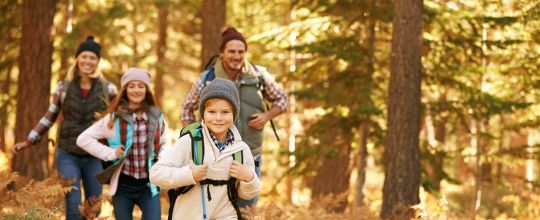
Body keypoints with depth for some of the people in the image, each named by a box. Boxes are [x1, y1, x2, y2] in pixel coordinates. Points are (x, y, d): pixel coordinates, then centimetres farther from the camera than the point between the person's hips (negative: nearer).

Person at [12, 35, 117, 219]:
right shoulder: (64, 87, 2)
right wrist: (28, 141, 8)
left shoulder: (107, 89, -1)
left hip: (94, 157, 1)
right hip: (67, 155, -1)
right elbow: (49, 117, 11)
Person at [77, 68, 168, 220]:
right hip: (123, 186, -1)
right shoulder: (113, 118, -5)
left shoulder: (157, 117, 4)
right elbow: (83, 139, -3)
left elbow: (164, 143, 21)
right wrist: (110, 153, -11)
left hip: (149, 186, 1)